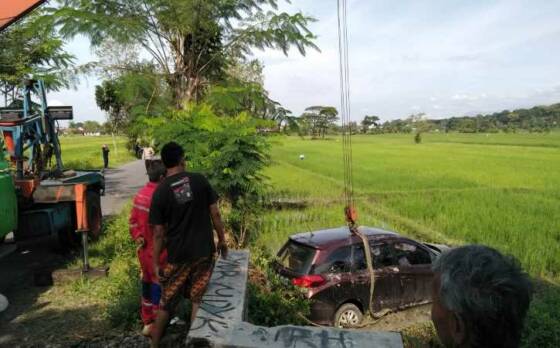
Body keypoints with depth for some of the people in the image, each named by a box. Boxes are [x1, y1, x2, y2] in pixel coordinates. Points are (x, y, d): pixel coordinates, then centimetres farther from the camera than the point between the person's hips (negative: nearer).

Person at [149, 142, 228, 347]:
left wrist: (156, 263, 3)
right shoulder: (199, 180, -6)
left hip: (178, 256, -1)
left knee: (166, 303, 15)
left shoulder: (160, 192, -9)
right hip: (204, 251, 1)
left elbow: (159, 233, -7)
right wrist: (222, 240, 9)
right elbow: (215, 214, -4)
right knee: (197, 300, 14)